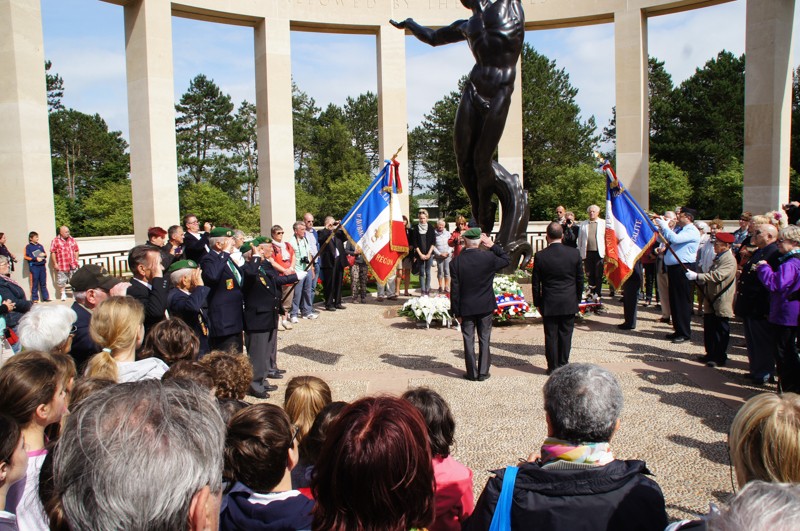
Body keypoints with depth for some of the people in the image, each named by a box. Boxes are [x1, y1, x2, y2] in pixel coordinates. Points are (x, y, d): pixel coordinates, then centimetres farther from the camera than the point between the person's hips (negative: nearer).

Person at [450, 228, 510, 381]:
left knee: (468, 341, 9)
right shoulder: (489, 258, -12)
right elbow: (506, 259, 9)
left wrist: (456, 312, 0)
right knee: (484, 340, 11)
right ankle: (483, 372, 15)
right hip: (486, 307, 1)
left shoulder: (456, 262, -12)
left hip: (466, 308, 0)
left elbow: (455, 290, -8)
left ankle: (472, 373, 14)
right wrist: (493, 245, 4)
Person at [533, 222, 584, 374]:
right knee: (566, 334, 10)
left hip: (549, 304, -1)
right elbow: (580, 280, 2)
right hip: (569, 304, 1)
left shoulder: (540, 256, -11)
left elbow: (535, 284, -4)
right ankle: (563, 365, 17)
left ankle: (553, 367, 14)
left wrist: (537, 303, 7)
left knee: (551, 336, 7)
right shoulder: (574, 253, -6)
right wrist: (577, 299, 14)